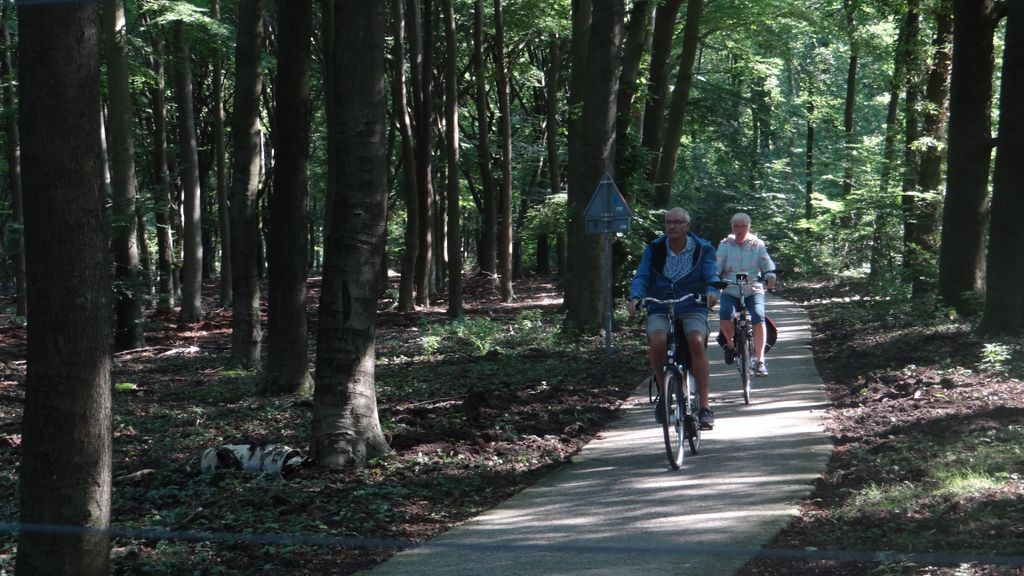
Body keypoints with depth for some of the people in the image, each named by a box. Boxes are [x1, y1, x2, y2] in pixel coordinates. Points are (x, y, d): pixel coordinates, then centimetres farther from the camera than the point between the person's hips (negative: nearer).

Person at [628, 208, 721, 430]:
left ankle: (704, 406, -27)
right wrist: (635, 297, -23)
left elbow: (712, 276, -6)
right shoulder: (654, 249, 6)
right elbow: (641, 276, -2)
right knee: (657, 341, -32)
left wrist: (712, 292, -30)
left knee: (696, 341, -32)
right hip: (660, 311, 1)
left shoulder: (702, 249, 4)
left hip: (692, 309, -1)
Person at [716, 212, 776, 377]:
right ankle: (730, 344, 2)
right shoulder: (725, 245, 5)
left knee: (758, 317, -27)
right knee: (725, 314, -30)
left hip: (753, 290, 0)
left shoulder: (757, 244, 5)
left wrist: (770, 276, -22)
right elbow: (716, 267, 1)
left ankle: (760, 360, -21)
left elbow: (767, 263, -1)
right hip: (730, 292, 0)